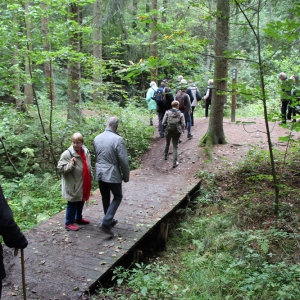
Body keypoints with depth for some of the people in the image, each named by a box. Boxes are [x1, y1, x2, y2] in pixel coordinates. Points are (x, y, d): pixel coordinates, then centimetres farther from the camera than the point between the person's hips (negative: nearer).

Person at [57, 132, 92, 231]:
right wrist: (70, 165, -30)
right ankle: (69, 223, 17)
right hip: (73, 185, -7)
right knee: (72, 204, 3)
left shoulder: (86, 152, 3)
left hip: (83, 184, 7)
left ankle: (78, 218, 40)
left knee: (81, 201, 21)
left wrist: (90, 179, 18)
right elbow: (60, 168, -17)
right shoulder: (67, 154, -17)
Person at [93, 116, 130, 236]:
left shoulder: (97, 138, 3)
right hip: (112, 174, -6)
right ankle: (106, 222, -2)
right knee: (117, 196, 9)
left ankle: (109, 220, 33)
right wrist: (126, 176, -3)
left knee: (105, 198, 18)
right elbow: (124, 161, -14)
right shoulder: (118, 139, -17)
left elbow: (96, 156, 12)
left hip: (99, 173, 6)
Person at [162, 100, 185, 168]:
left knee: (167, 144, 26)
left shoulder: (167, 112, -6)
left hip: (168, 130, 1)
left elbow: (163, 122, -7)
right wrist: (182, 130, 12)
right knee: (175, 147, 6)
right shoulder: (180, 114, -5)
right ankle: (174, 162, 2)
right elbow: (183, 124, -6)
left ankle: (165, 156, 44)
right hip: (177, 131, -1)